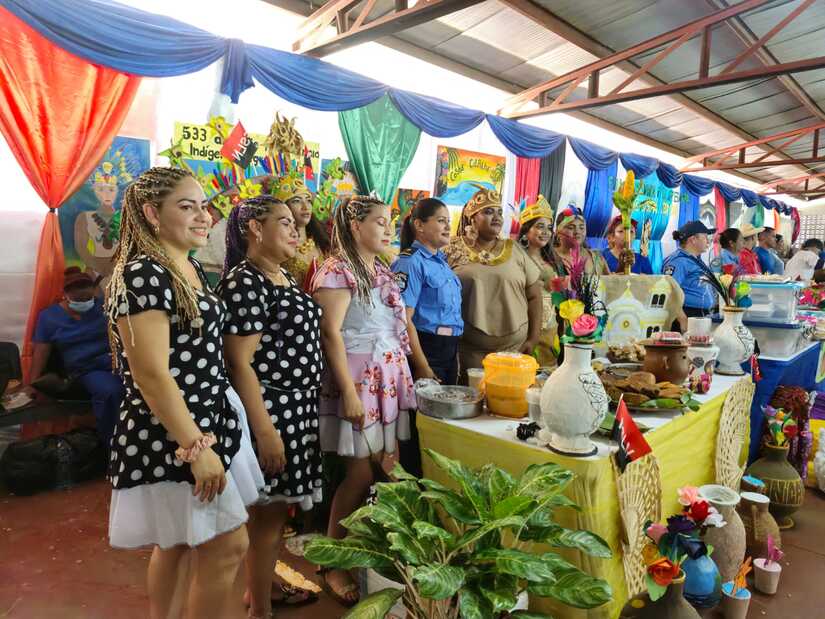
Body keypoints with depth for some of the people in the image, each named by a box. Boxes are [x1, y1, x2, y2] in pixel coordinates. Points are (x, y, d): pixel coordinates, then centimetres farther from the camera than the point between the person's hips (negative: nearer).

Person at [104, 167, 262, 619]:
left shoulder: (189, 268, 10)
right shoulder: (141, 274, -19)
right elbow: (151, 374, -24)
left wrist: (205, 435, 16)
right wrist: (195, 447, -21)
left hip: (205, 424, 9)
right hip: (171, 437, -9)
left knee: (178, 541, 21)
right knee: (228, 545, 0)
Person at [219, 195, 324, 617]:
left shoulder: (282, 276, 12)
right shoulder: (244, 280, -16)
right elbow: (239, 362, -20)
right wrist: (264, 428, -22)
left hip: (298, 406, 9)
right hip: (269, 408, -9)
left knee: (279, 506, 20)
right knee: (267, 512, 5)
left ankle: (264, 585, 38)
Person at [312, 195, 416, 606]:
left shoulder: (383, 272, 15)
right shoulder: (337, 271, -9)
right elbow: (331, 334, -16)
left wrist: (403, 374, 17)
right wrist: (349, 391, -19)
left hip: (389, 377, 8)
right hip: (357, 378, -7)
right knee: (360, 473, -2)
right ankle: (332, 566, 16)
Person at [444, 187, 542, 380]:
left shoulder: (515, 250, 7)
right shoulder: (453, 251, 0)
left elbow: (534, 296, 8)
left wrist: (533, 338, 1)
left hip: (513, 348, 2)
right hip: (466, 350, -2)